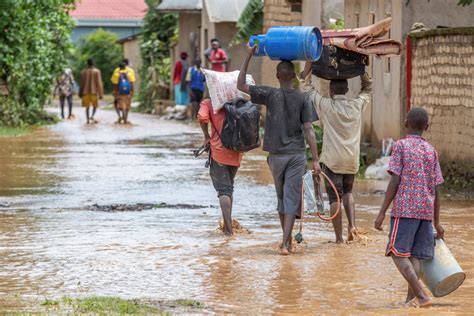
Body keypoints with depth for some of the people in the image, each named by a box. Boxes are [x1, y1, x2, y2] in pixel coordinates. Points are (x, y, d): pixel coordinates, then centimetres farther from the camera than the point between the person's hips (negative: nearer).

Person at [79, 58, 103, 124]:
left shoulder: (83, 71, 2)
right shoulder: (97, 71, -6)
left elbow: (82, 83, 8)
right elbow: (99, 83, -8)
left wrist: (80, 93, 17)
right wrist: (101, 93, -5)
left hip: (86, 91, 2)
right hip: (94, 91, -2)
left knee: (87, 106, 10)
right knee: (95, 105, 12)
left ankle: (88, 119, 6)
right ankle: (92, 116, -10)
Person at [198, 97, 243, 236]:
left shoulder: (208, 103, -3)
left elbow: (202, 117, -21)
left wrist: (207, 136, -6)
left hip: (218, 151, -3)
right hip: (236, 153, 3)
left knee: (224, 189, -2)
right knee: (229, 187, 20)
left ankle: (228, 227, -12)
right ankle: (228, 224, 23)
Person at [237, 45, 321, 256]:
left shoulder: (270, 95, -4)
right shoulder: (303, 99, -3)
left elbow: (241, 85, 0)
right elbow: (308, 130, -7)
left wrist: (248, 57, -1)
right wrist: (315, 160, -5)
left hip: (276, 155, 1)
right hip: (297, 155, -1)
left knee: (282, 197, 16)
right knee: (292, 198, -2)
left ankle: (287, 240, 23)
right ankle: (286, 242, -13)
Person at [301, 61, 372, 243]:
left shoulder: (326, 106, -8)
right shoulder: (357, 105, 2)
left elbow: (306, 86, 2)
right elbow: (367, 89, 22)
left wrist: (309, 63, 7)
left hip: (332, 160, -4)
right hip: (352, 160, 4)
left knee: (335, 198, -1)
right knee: (347, 192, 23)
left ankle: (339, 237, -4)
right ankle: (352, 225, 5)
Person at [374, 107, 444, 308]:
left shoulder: (401, 146, -1)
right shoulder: (431, 151, 12)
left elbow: (395, 181, -8)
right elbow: (436, 191, 11)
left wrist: (382, 212, -6)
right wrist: (437, 223, 16)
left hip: (405, 208, -5)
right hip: (426, 210, 5)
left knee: (398, 253, -5)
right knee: (415, 255, 6)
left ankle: (421, 296, -17)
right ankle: (411, 299, -1)